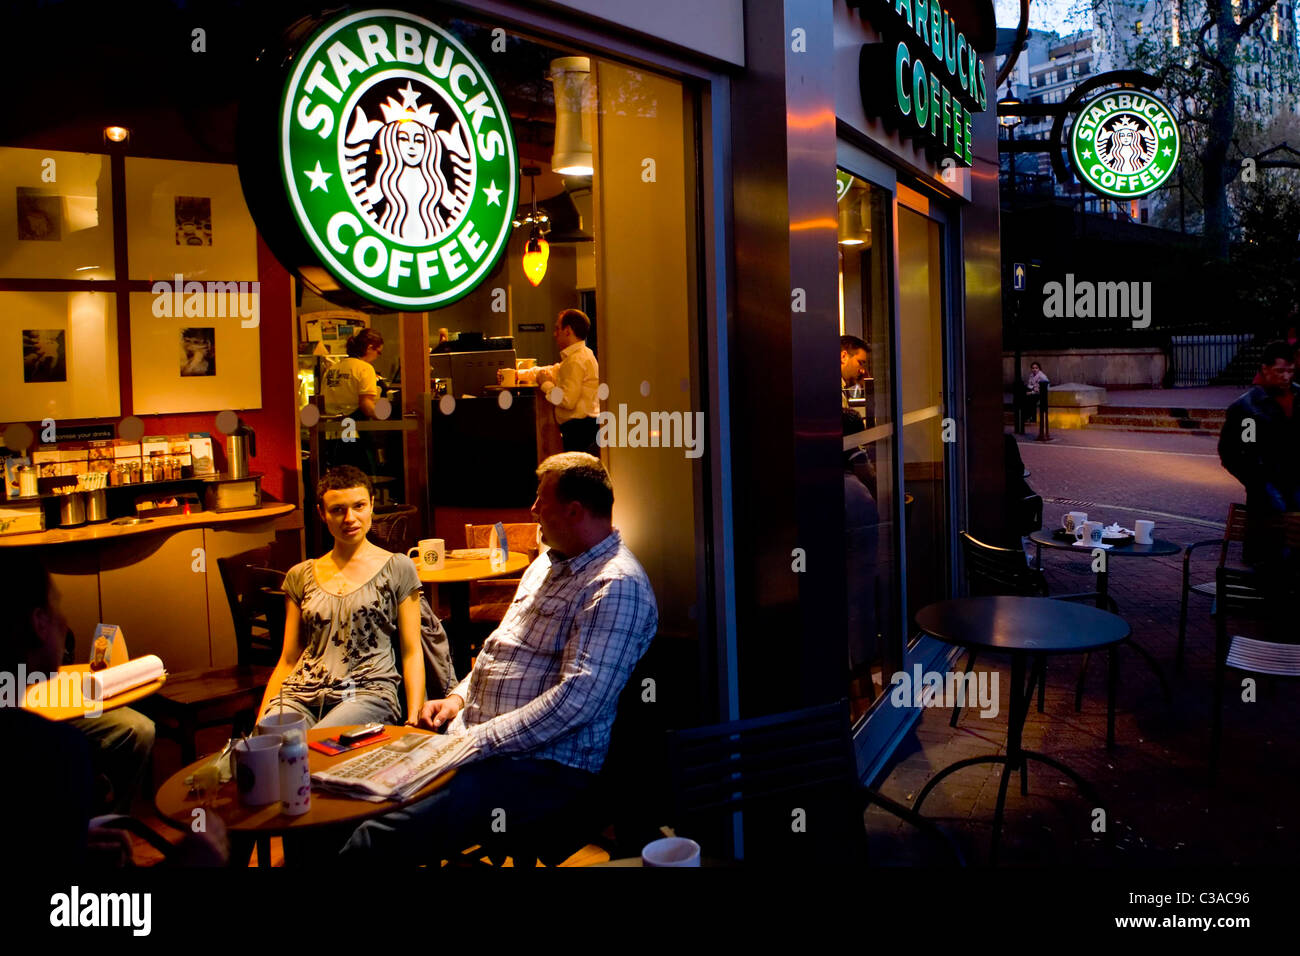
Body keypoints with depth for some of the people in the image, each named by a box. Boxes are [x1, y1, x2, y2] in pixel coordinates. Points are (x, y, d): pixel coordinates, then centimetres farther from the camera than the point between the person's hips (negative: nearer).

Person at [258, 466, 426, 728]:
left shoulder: (397, 568, 9)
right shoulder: (300, 576, 18)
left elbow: (412, 652, 5)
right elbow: (288, 660, 19)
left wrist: (414, 720, -8)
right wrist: (261, 721, 6)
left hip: (369, 691, -3)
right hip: (302, 694, 3)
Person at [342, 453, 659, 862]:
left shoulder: (617, 587, -16)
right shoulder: (547, 563, 16)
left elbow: (576, 699, -24)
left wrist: (479, 742, -21)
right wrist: (458, 697, 9)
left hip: (543, 763, -9)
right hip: (469, 736, 9)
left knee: (381, 838, -23)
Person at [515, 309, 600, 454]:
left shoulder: (576, 360, -16)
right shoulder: (581, 355, 19)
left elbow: (567, 401, -24)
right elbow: (551, 372, 32)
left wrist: (546, 384, -7)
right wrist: (517, 374, 28)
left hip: (579, 429, -10)